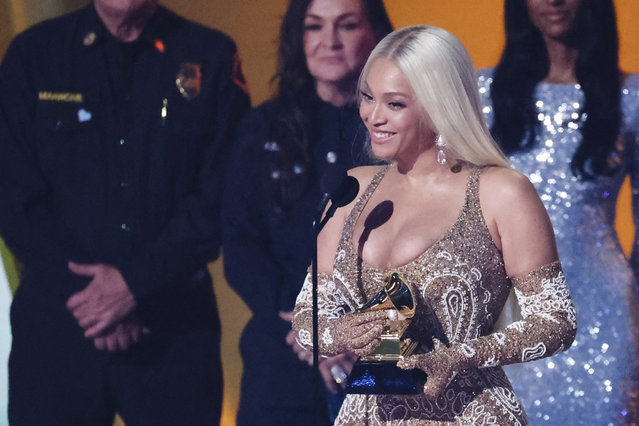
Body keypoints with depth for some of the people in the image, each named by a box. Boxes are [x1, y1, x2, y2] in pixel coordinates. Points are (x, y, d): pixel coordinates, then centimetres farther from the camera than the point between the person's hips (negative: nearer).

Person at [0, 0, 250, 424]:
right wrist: (91, 293, -11)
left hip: (175, 323, 0)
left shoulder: (211, 57, 2)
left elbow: (222, 196, -4)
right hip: (55, 323, 0)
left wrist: (139, 281, -15)